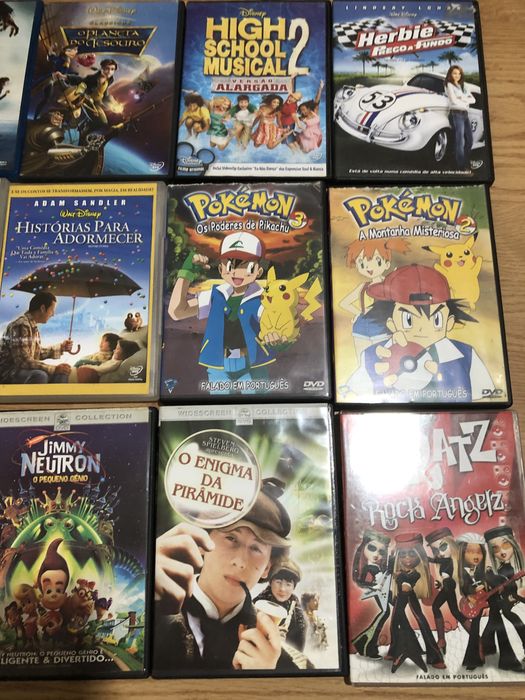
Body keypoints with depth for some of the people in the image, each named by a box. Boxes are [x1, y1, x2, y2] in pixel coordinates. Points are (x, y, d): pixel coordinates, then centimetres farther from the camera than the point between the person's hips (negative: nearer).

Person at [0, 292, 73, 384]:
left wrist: (61, 347, 15)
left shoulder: (33, 326, 8)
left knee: (62, 373, 0)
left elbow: (37, 353, 20)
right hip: (8, 374, -10)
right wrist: (54, 368, -25)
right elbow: (24, 362, -26)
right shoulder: (21, 325, -21)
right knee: (39, 376, -35)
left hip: (25, 370, 10)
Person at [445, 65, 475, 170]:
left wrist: (463, 99, -8)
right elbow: (453, 100, -12)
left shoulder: (463, 86, 20)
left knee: (469, 140, 7)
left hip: (465, 114, 7)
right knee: (460, 142, -10)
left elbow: (473, 100, 10)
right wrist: (466, 101, 2)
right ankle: (462, 167, -9)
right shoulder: (449, 85, 1)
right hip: (456, 114, -7)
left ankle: (467, 164, 17)